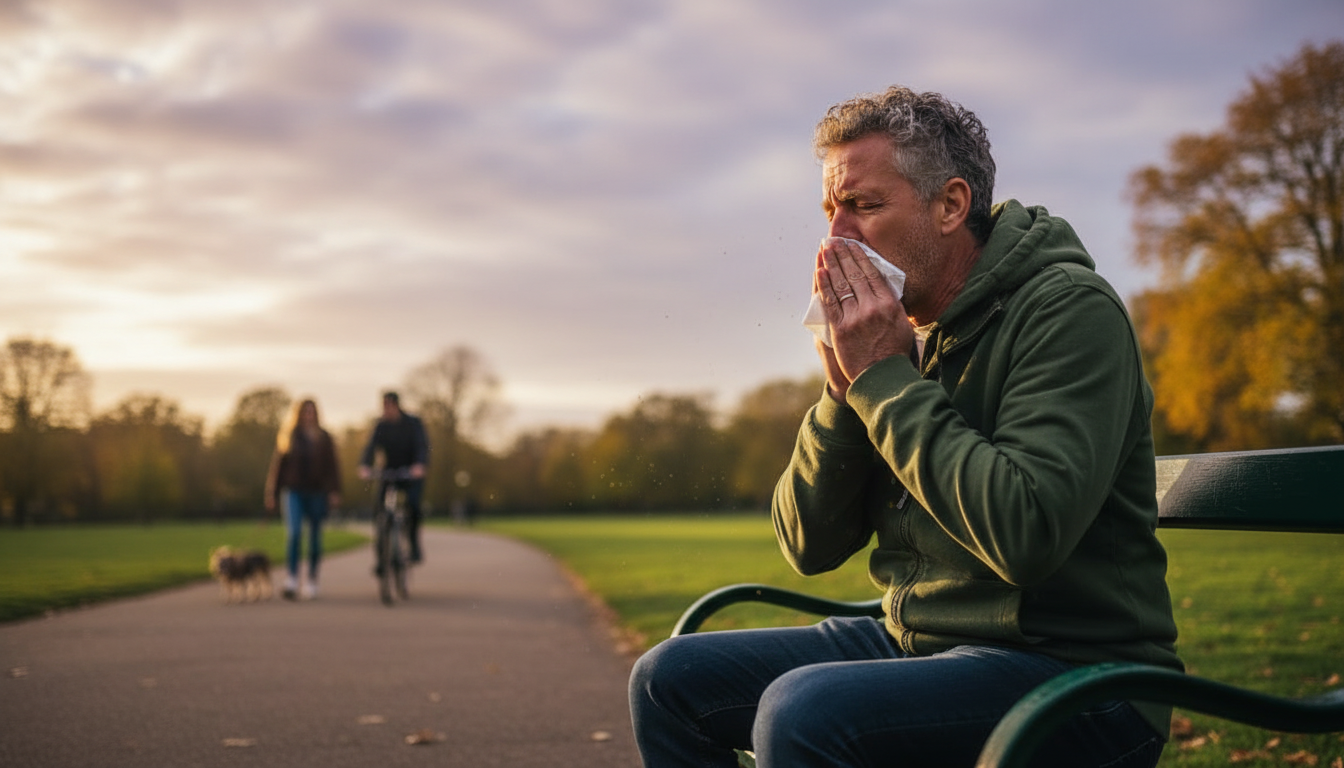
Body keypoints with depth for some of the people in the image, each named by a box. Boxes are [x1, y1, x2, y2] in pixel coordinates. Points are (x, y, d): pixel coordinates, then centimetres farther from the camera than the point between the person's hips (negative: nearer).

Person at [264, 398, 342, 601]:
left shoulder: (324, 438, 8)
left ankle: (312, 581, 17)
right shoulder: (287, 437, 8)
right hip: (293, 491, -1)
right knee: (293, 533, -17)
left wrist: (334, 492, -7)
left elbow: (331, 467, 4)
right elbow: (278, 465, 8)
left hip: (316, 492, 1)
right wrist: (273, 494, 5)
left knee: (314, 537, 6)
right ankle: (291, 580, -17)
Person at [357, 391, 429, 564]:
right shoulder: (381, 426, 0)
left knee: (413, 505, -25)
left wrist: (419, 465, -39)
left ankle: (414, 546, -8)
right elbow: (371, 446, -12)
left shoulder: (414, 423, -8)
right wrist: (365, 466, -31)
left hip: (412, 473, -3)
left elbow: (422, 446, -19)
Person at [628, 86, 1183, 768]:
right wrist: (843, 386, -9)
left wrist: (885, 379, -20)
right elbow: (809, 546, 6)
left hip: (1074, 672, -8)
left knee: (802, 712, -31)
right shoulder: (897, 334, 8)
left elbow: (1027, 535, -29)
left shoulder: (1068, 310, -14)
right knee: (669, 679, 2)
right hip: (917, 641, 8)